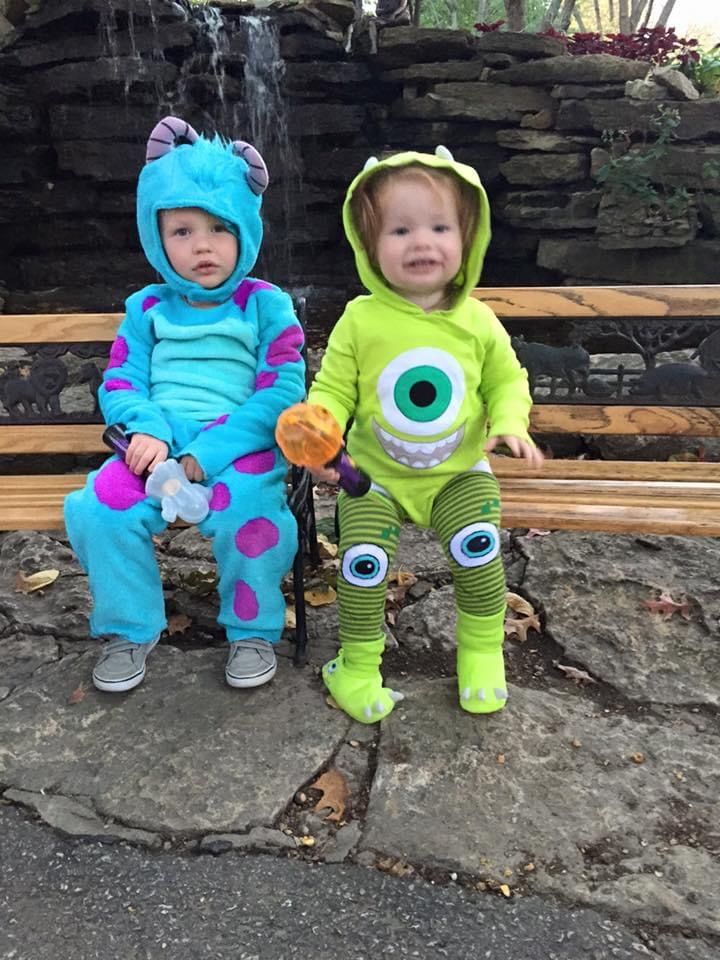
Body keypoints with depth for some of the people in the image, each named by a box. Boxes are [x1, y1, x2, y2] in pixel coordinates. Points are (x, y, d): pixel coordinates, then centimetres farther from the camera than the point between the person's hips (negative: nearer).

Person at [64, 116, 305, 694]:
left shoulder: (266, 305, 4)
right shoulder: (147, 309, 14)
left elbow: (282, 391, -7)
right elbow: (120, 382, 10)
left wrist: (208, 453, -18)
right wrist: (146, 430, -15)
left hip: (240, 445, -3)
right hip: (160, 445, 3)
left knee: (244, 509, -33)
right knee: (100, 508, -22)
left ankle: (253, 631, -5)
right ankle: (129, 631, 4)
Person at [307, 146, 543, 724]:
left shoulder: (478, 322, -3)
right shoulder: (360, 319, -8)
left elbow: (506, 380, 8)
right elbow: (333, 388, -2)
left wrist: (510, 424, -12)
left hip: (458, 472, 1)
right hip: (375, 474, -1)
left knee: (478, 547, -19)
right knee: (363, 557, -18)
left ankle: (482, 652, 9)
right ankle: (358, 664, 8)